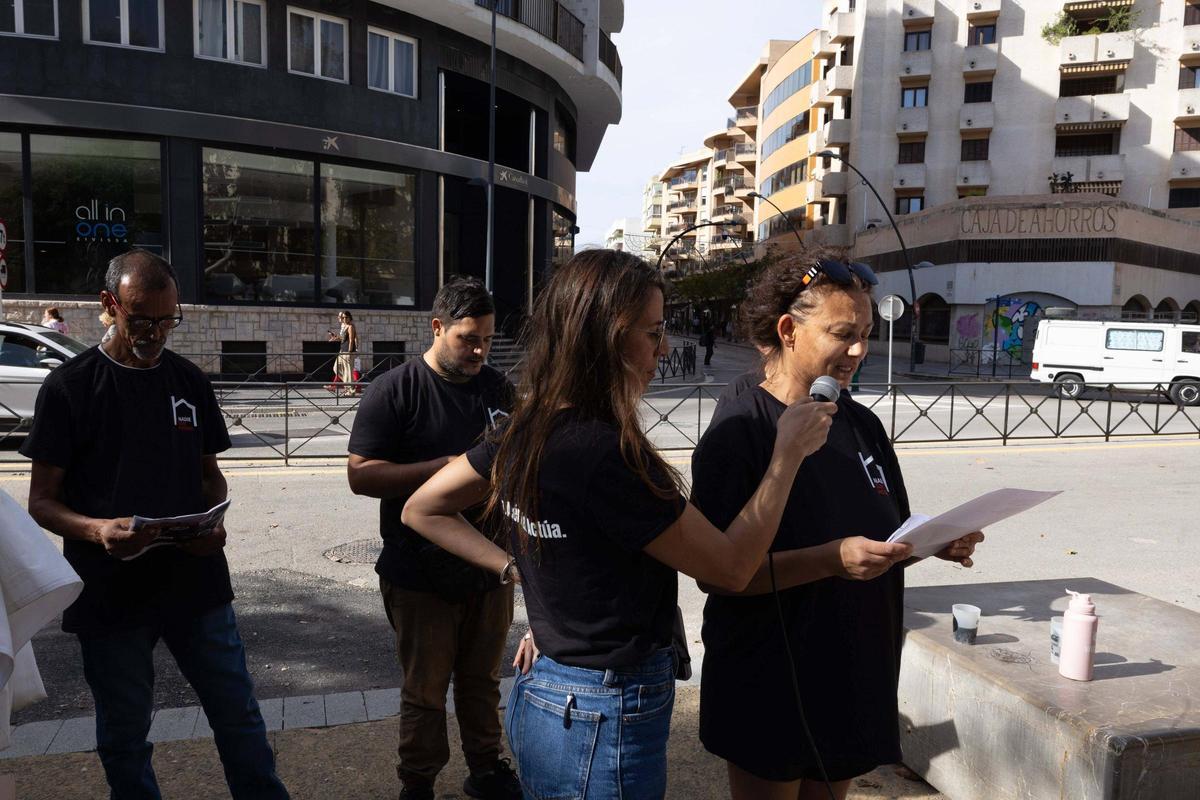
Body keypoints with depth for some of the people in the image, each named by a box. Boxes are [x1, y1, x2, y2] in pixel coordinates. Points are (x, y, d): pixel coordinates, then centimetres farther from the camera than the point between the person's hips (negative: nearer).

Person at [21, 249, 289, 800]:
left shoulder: (189, 381, 6)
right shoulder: (69, 387, -4)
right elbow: (42, 501, -3)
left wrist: (215, 522, -7)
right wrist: (97, 529, -23)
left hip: (195, 582, 2)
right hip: (111, 592, -2)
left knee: (239, 718, 8)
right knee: (124, 739, 13)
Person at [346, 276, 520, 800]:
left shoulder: (496, 387, 5)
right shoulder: (395, 390, -11)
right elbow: (361, 475, -16)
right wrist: (447, 467, -23)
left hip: (490, 568, 5)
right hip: (423, 575, -4)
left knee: (482, 681, 19)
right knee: (425, 692, 11)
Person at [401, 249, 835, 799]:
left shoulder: (526, 430, -3)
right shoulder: (605, 453, -28)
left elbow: (421, 511, 9)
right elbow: (730, 567, -18)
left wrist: (515, 568, 4)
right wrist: (788, 454, -11)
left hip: (543, 695, 8)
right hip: (607, 721, -7)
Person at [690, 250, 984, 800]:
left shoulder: (862, 426, 5)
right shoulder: (740, 429, -16)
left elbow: (891, 542, 12)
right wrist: (833, 560, -29)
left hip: (857, 680, 6)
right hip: (770, 688, -6)